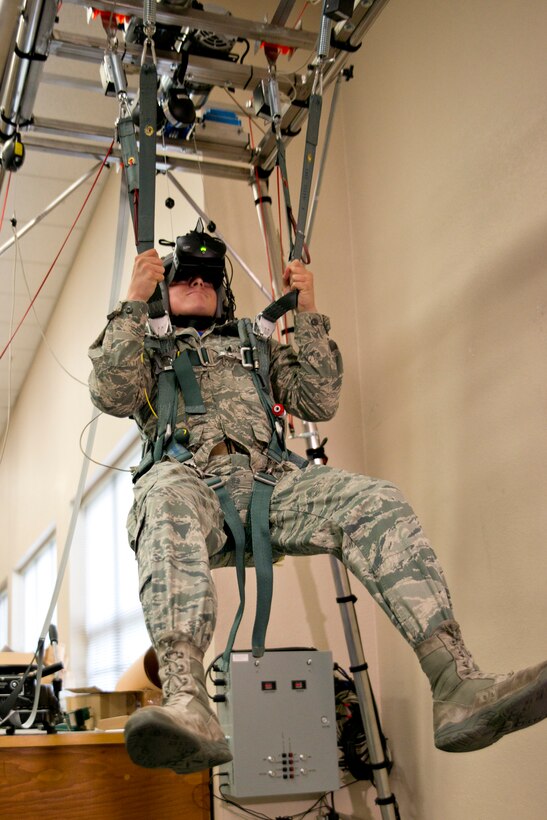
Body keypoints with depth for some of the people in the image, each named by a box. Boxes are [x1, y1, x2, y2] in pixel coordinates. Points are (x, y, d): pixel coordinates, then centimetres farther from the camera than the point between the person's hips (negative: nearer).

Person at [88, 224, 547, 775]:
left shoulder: (257, 347, 37)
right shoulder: (149, 351, 31)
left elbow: (321, 403, 22)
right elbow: (110, 395, 7)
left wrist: (307, 315, 16)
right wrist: (133, 303, 5)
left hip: (270, 481, 3)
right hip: (188, 478, -2)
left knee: (375, 500, -27)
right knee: (169, 502, -42)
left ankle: (457, 686, -38)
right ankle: (185, 701, -61)